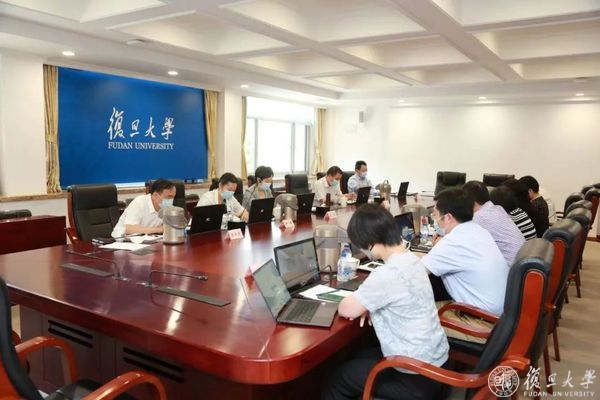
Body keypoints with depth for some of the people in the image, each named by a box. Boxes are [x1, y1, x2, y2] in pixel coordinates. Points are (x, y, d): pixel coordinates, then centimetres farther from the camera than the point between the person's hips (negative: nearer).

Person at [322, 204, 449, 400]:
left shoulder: (388, 274, -29)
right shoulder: (411, 259, -1)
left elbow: (346, 309, -20)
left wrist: (354, 300, 1)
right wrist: (367, 305, 0)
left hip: (418, 377, -8)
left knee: (337, 379, 9)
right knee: (360, 358, 27)